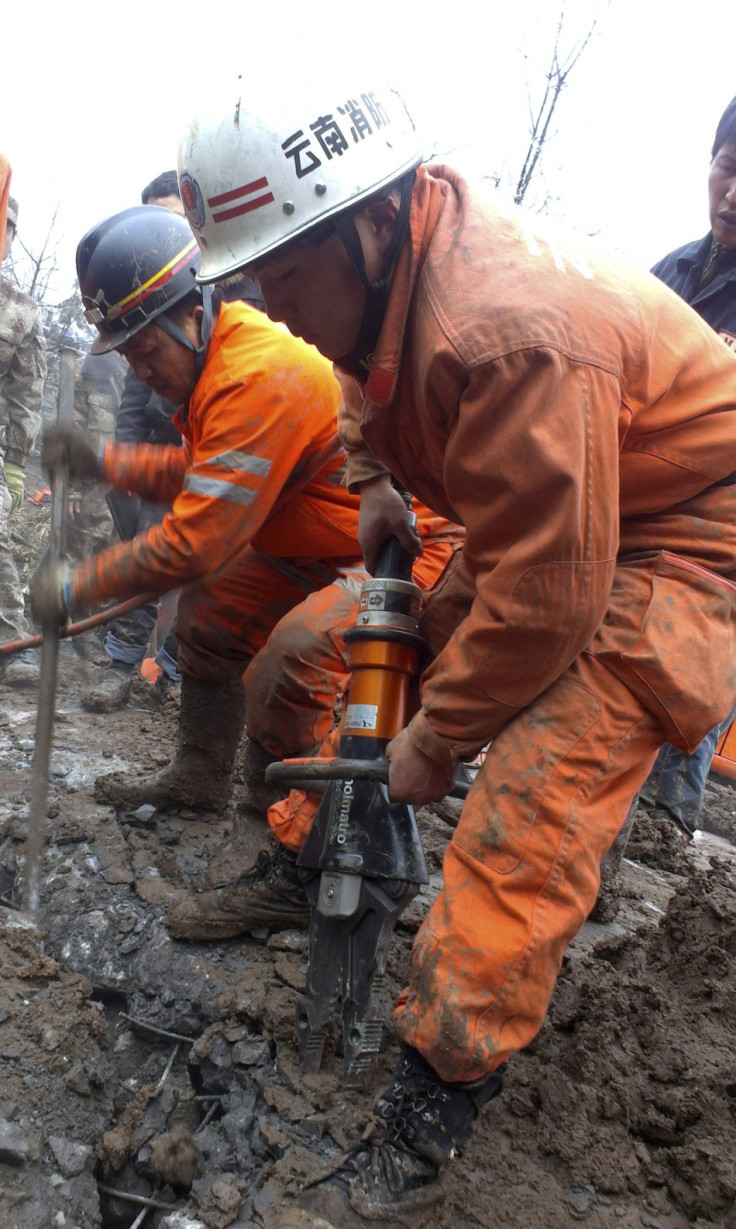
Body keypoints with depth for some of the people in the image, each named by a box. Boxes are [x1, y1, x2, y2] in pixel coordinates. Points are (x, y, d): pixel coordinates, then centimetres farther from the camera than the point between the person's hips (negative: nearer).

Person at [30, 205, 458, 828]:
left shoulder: (261, 379, -29)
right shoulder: (220, 360, 3)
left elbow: (194, 543, -26)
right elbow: (200, 471, 18)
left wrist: (76, 587, -15)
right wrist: (96, 460, 9)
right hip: (321, 548, 11)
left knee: (295, 650, -29)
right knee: (209, 607, 12)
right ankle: (199, 776, 24)